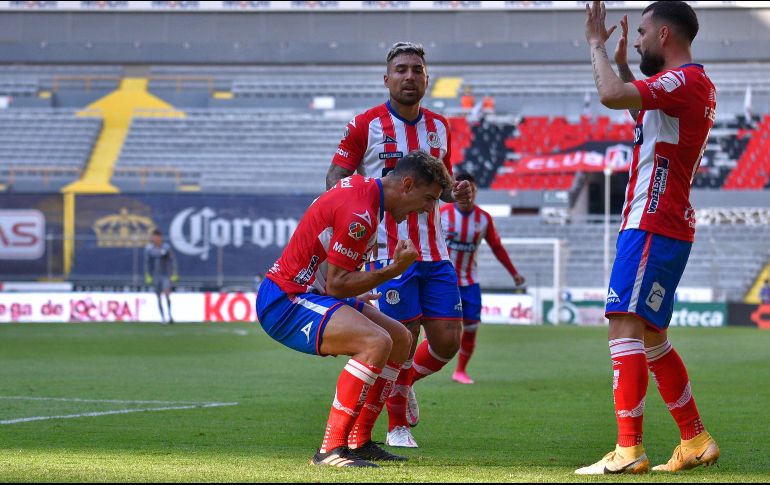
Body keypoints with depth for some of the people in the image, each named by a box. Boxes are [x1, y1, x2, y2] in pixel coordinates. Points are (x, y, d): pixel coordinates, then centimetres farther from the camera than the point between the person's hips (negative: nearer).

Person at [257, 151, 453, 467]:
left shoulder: (361, 186, 9)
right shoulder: (360, 213, -22)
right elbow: (337, 284, -22)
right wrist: (394, 269, -19)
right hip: (283, 302, -11)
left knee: (400, 339, 11)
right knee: (377, 341, -30)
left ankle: (358, 442, 12)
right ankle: (330, 449, -27)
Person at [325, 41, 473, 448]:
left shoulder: (439, 127, 11)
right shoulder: (366, 125, -4)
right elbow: (336, 178, -3)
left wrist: (456, 192, -1)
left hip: (434, 253, 5)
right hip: (389, 253, -5)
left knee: (448, 341, 1)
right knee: (403, 342, -5)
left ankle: (406, 382, 31)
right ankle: (397, 427, 14)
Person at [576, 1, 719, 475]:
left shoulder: (683, 81, -15)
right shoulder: (697, 85, 18)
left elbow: (612, 96, -29)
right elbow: (643, 113, 37)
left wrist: (597, 44, -13)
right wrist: (622, 62, 27)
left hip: (651, 227, -11)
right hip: (670, 226, 11)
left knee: (625, 327, -15)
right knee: (651, 337, 17)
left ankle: (628, 449, -20)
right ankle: (696, 440, 22)